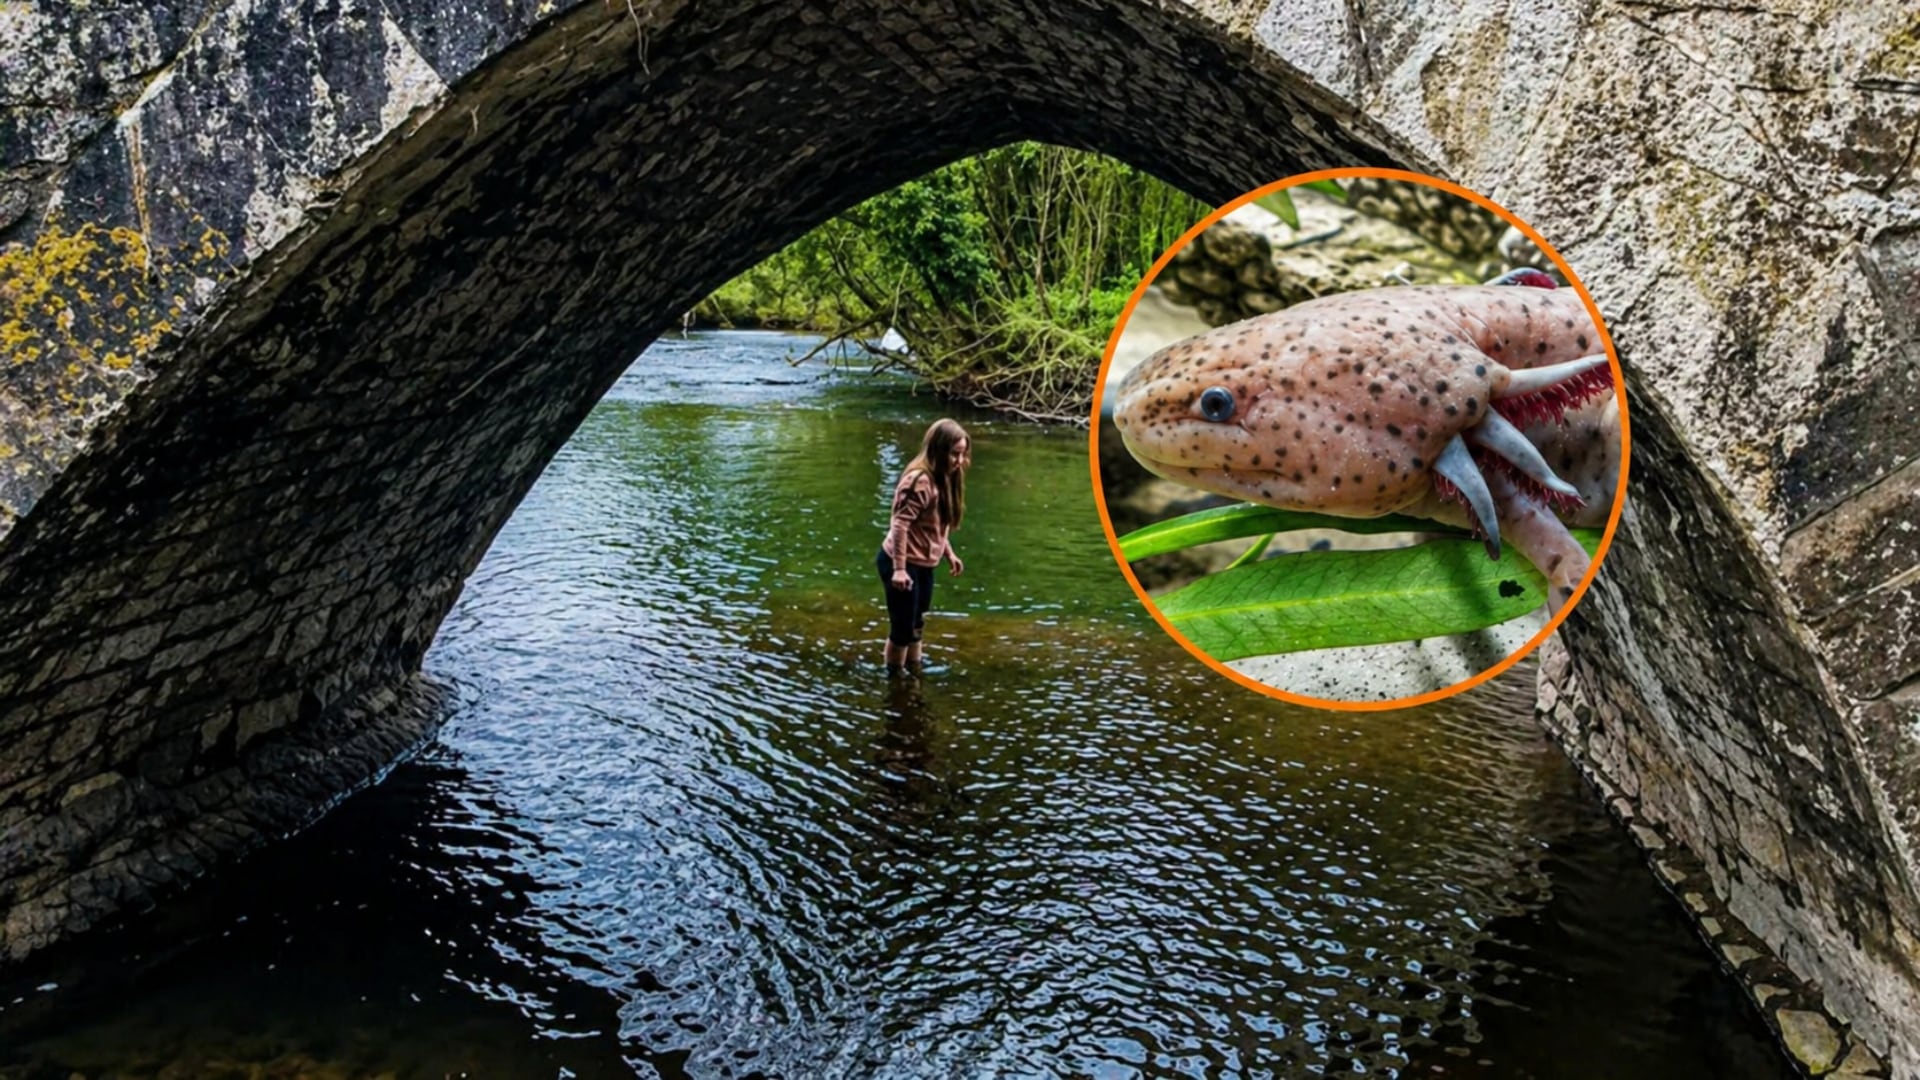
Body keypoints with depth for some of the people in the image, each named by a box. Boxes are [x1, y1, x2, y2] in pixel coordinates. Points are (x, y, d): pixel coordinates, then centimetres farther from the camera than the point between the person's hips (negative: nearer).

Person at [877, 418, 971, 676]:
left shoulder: (943, 479, 6)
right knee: (902, 627, 1)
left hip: (924, 564, 10)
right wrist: (899, 569, -29)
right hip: (902, 563, -9)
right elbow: (900, 524, -27)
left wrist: (949, 554, 19)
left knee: (916, 626, 20)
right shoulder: (920, 481, -24)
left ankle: (914, 674, 33)